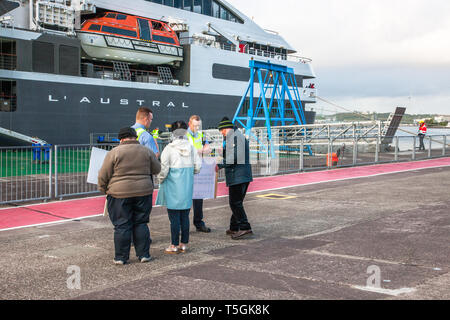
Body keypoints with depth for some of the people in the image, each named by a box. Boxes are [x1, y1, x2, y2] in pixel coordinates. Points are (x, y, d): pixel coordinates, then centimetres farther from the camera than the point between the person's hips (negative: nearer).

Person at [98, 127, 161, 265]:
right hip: (143, 192, 3)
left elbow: (103, 175, -4)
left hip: (120, 194, -3)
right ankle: (144, 254, 13)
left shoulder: (114, 153, -6)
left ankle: (121, 257, 8)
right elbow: (157, 169, 13)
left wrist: (103, 190, 12)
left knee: (121, 226, 3)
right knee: (141, 223, 12)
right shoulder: (146, 151, 3)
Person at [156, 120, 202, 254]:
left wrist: (161, 180, 7)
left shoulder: (169, 148, -12)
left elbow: (164, 168, -11)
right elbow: (198, 167, 2)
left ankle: (174, 245, 6)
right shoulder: (191, 148, 0)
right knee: (185, 216, 11)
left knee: (174, 217, 1)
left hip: (173, 187, -4)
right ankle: (184, 244, 18)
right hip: (187, 186, 4)